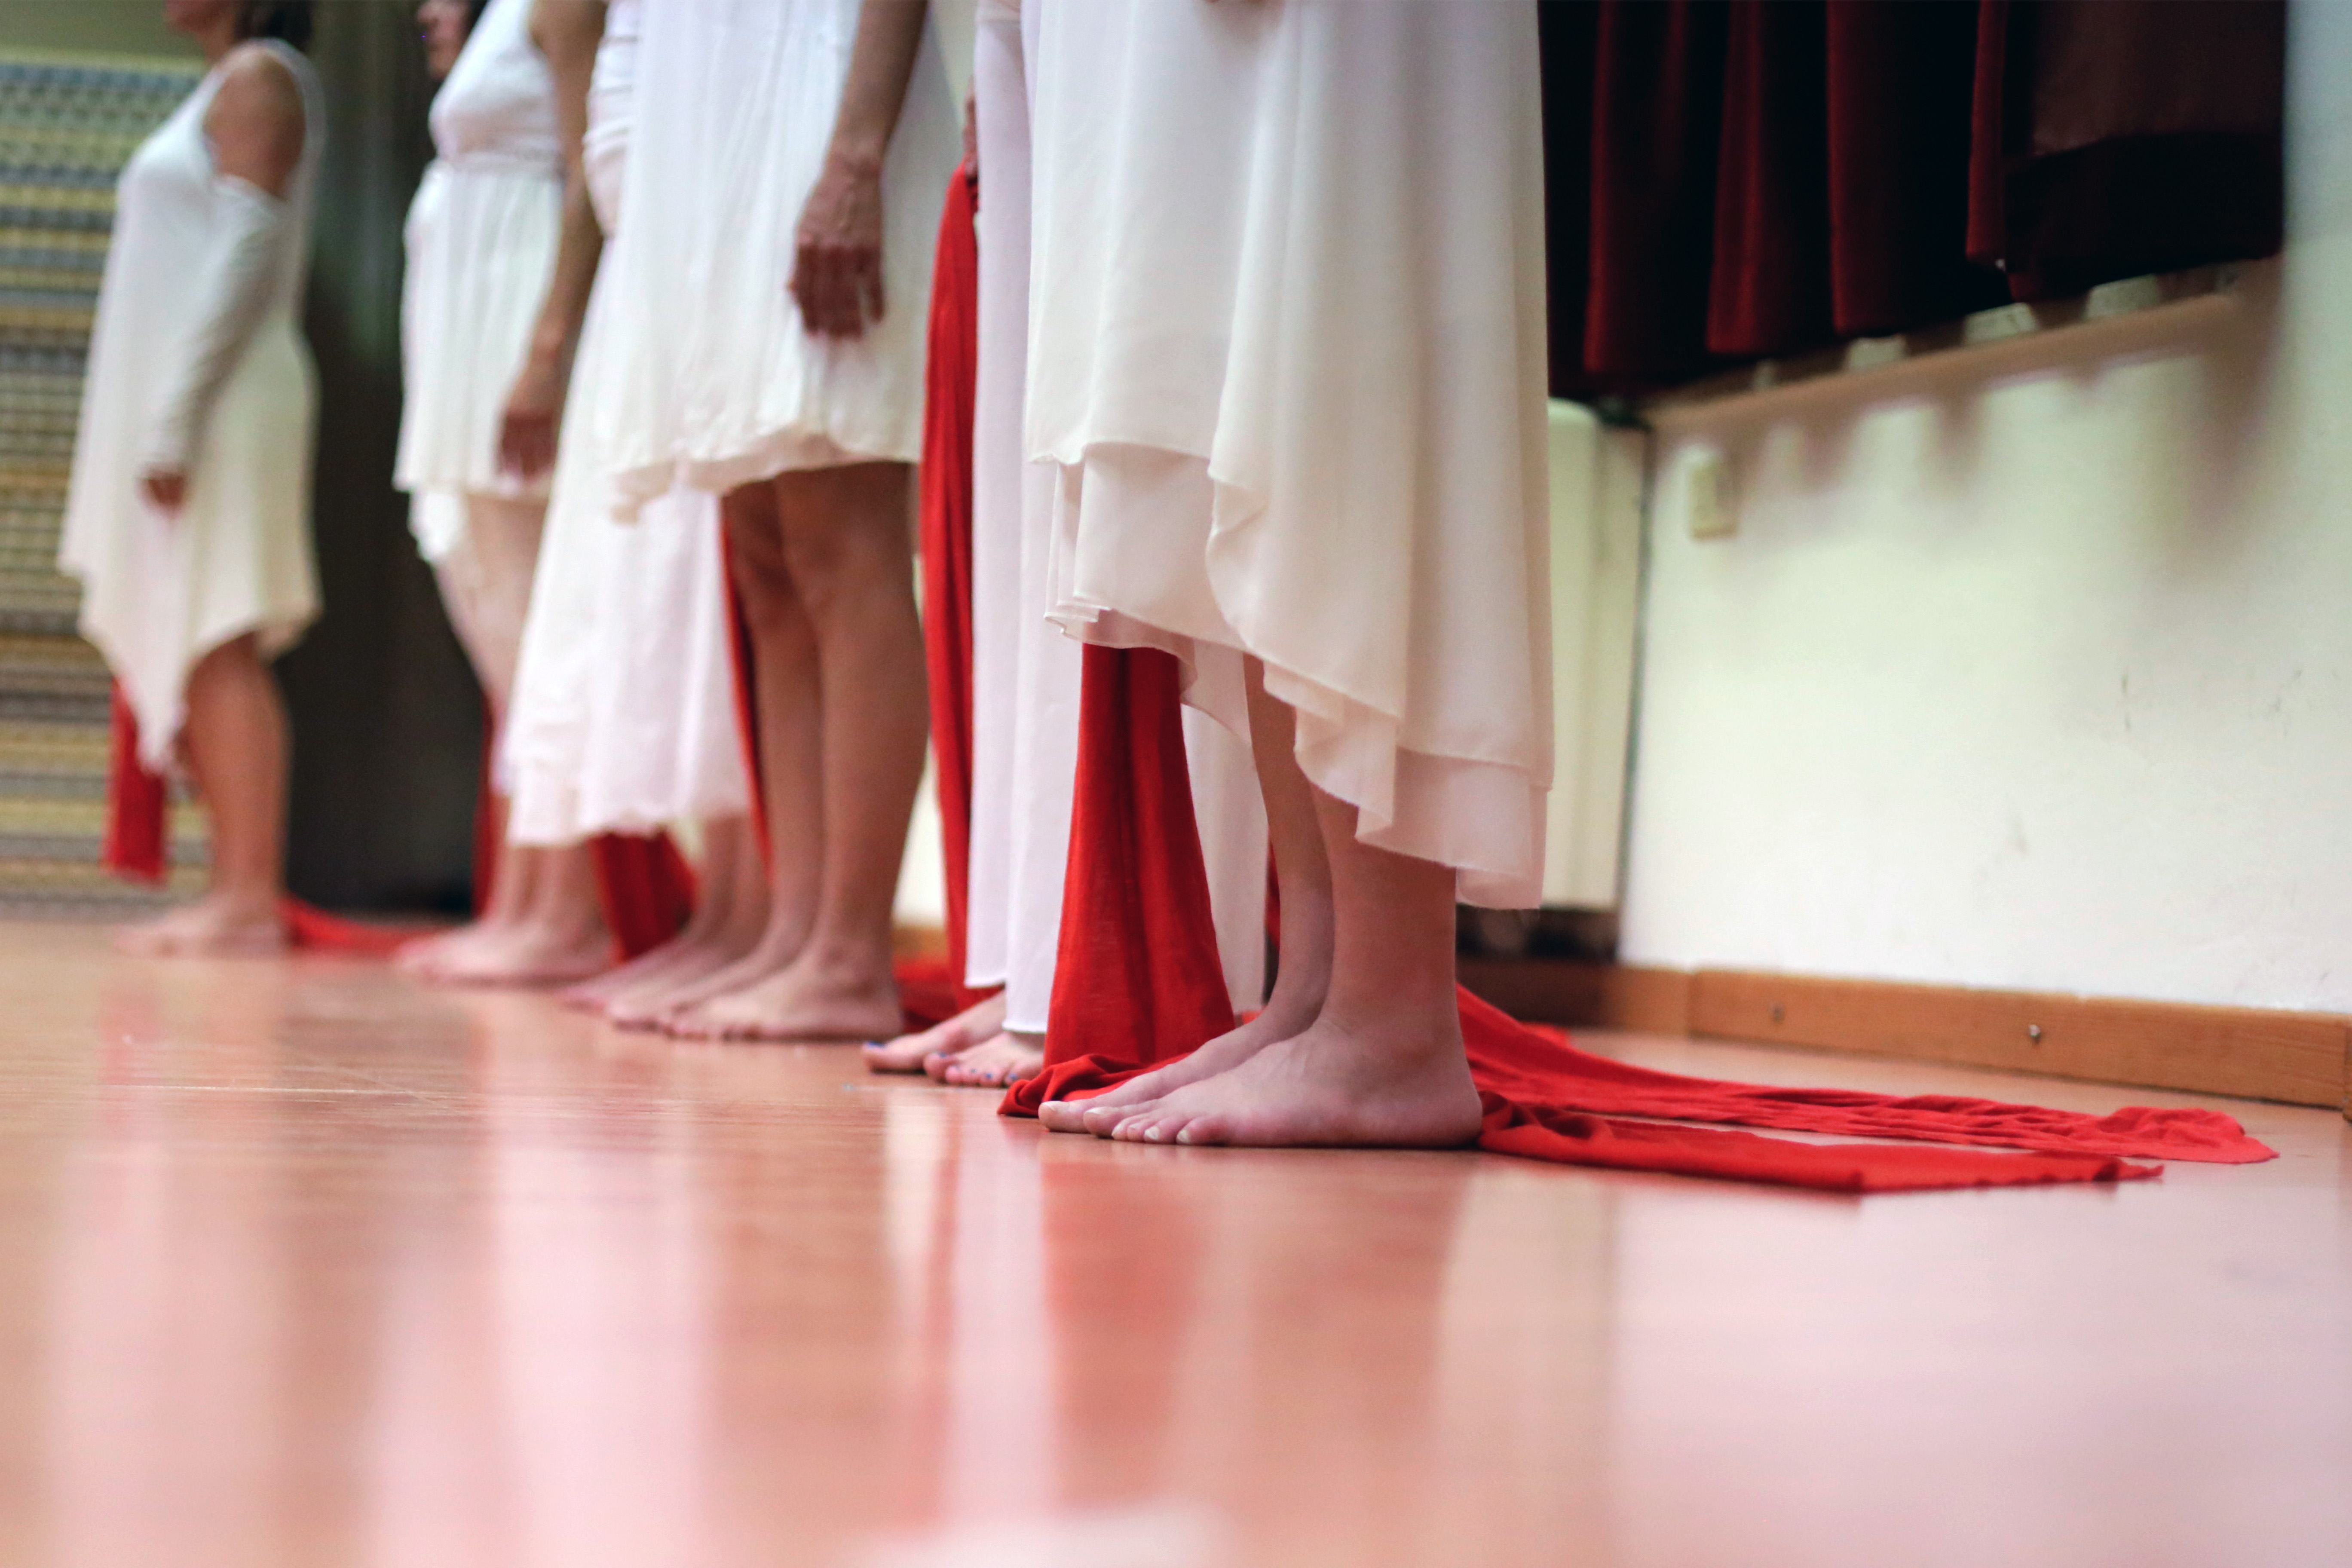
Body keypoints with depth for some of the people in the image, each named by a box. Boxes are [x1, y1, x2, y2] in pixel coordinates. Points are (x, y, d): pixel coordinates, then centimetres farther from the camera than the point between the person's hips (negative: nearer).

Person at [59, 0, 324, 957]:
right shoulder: (222, 87, 23)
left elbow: (248, 248, -14)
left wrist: (175, 418, -19)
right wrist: (153, 424, 14)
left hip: (221, 402, -9)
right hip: (171, 402, 9)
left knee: (214, 649, -14)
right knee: (183, 658, 5)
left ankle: (249, 897, -17)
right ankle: (236, 893, 4)